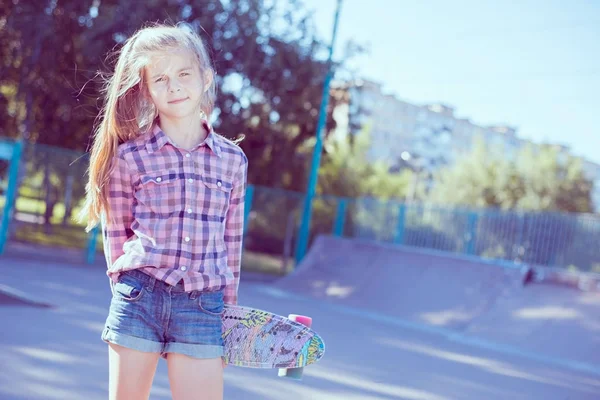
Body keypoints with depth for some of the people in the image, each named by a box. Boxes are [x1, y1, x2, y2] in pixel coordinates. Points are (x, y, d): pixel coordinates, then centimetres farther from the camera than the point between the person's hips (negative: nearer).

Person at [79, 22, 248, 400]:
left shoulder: (233, 159, 5)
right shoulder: (129, 155, -1)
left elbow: (231, 242, 11)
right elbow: (117, 234, 6)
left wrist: (227, 312, 12)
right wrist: (131, 291, -1)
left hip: (202, 307, 1)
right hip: (139, 298, -1)